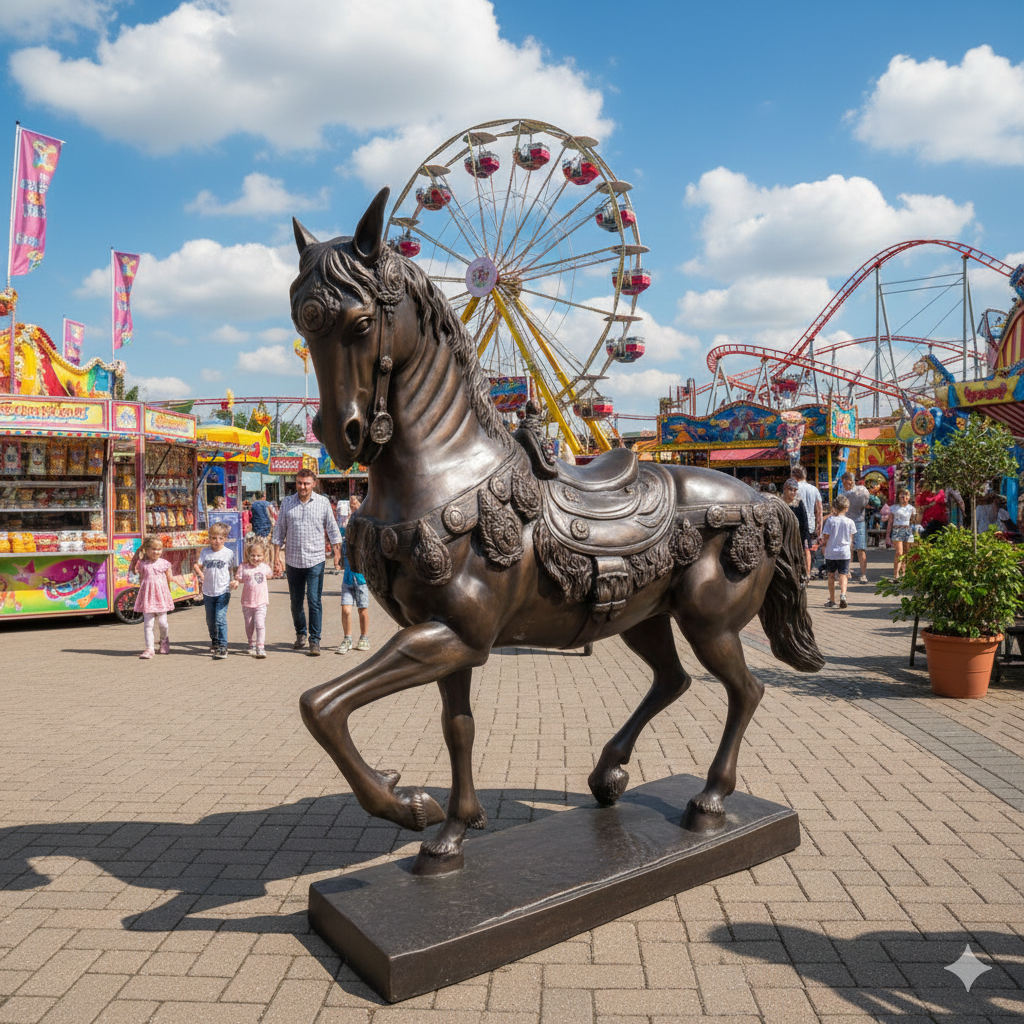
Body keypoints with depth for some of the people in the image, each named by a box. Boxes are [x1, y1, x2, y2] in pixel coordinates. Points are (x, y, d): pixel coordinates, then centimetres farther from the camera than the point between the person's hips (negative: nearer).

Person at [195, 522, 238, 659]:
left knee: (220, 619, -12)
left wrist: (236, 581, -12)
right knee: (210, 620, 15)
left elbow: (235, 570, 3)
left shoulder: (229, 553, -2)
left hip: (223, 592, -3)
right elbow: (198, 566, 4)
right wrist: (199, 572, -14)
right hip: (208, 592, 4)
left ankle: (223, 646, -8)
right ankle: (214, 641, 37)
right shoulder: (205, 552, 5)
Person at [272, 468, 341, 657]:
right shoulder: (287, 503, 4)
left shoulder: (323, 503, 0)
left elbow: (333, 530, 6)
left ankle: (315, 641, 1)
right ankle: (300, 634, 31)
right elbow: (279, 531, 9)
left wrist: (337, 554, 0)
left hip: (315, 561, -2)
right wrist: (277, 555, 3)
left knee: (314, 602, -6)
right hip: (293, 561, 2)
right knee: (296, 602, 12)